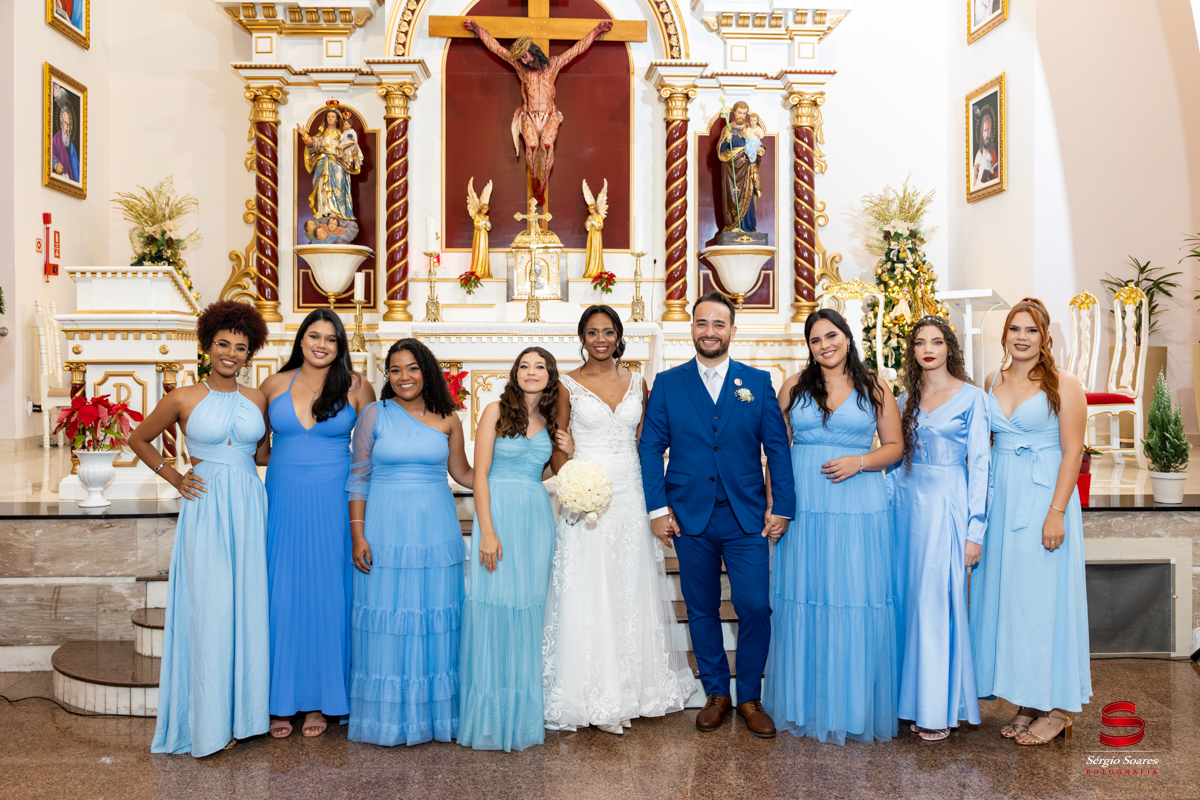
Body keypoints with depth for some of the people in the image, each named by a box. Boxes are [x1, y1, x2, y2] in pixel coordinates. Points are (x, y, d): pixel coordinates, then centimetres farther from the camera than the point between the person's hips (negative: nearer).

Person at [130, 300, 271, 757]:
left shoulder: (257, 400, 7)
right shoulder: (183, 400, -1)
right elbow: (138, 440, 12)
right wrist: (174, 478, 4)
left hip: (250, 507, 3)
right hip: (205, 509, -3)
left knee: (248, 608, 6)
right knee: (210, 610, -1)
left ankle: (243, 711, 19)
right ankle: (210, 724, 12)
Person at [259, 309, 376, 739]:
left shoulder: (356, 387, 1)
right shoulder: (274, 384, 6)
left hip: (332, 502, -1)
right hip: (283, 500, 2)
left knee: (327, 594, 3)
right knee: (281, 595, 4)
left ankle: (320, 700, 17)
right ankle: (281, 701, 17)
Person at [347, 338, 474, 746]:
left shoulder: (447, 419, 5)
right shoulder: (374, 414, 0)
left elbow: (463, 473, 14)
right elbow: (358, 478, 1)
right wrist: (357, 535, -5)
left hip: (436, 529, 2)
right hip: (386, 529, -2)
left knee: (436, 617, 7)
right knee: (386, 617, 3)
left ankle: (436, 710, 22)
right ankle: (387, 714, 19)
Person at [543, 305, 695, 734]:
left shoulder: (637, 384, 9)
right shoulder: (568, 385, 1)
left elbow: (645, 443, 11)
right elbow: (558, 448, 1)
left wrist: (657, 502, 1)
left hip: (630, 496, 3)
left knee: (632, 592, 9)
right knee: (587, 597, -2)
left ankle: (632, 689, 22)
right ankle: (594, 696, 9)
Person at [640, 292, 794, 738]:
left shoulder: (757, 382, 5)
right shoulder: (667, 383, 5)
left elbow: (777, 447, 4)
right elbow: (651, 447, 3)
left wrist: (781, 507, -2)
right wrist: (657, 508, -4)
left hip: (747, 517, 0)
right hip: (690, 518, 1)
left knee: (755, 607, -3)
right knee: (702, 610, 10)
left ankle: (750, 698, 16)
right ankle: (716, 693, 27)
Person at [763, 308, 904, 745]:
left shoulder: (875, 388, 6)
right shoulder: (794, 386, 8)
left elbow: (895, 445, 7)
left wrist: (858, 462, -10)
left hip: (859, 505, -1)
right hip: (804, 505, 1)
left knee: (859, 599, 1)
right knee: (804, 598, 5)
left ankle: (858, 705, 17)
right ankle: (807, 704, 20)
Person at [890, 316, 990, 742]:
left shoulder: (972, 397, -2)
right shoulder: (905, 399, 12)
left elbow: (979, 464, -5)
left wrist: (975, 530, -10)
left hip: (946, 505, -4)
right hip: (904, 503, 5)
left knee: (936, 601, -3)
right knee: (904, 598, 5)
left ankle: (937, 709, 8)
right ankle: (907, 697, 17)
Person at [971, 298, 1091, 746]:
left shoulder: (1063, 385, -6)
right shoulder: (993, 381, 10)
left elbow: (1072, 452, -10)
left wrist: (1056, 512, -17)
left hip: (1043, 498, -6)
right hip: (1000, 498, 6)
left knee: (1043, 596, -2)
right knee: (1006, 595, 8)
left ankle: (1057, 707, 12)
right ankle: (1027, 702, 20)